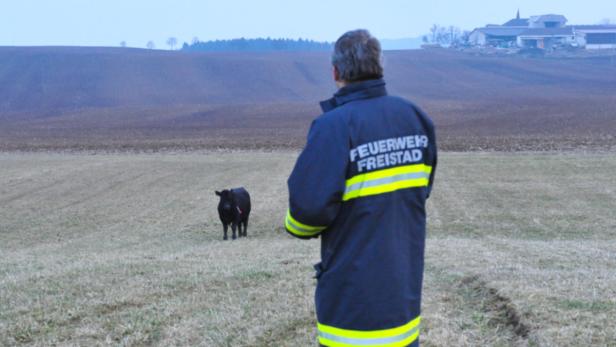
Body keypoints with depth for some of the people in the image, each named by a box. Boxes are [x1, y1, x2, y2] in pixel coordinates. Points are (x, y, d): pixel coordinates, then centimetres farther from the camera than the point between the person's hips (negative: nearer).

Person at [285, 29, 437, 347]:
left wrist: (297, 225, 0)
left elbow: (309, 205, -22)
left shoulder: (334, 126, -19)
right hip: (405, 282, 6)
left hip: (353, 292, -6)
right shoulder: (415, 118, 1)